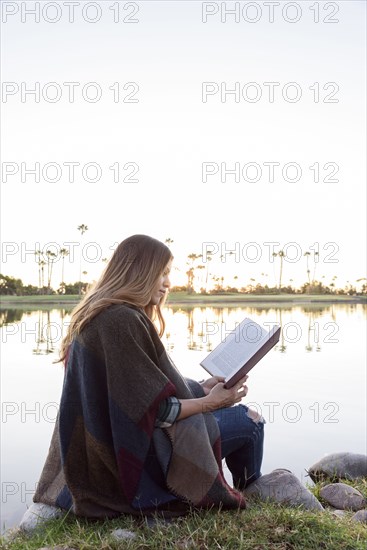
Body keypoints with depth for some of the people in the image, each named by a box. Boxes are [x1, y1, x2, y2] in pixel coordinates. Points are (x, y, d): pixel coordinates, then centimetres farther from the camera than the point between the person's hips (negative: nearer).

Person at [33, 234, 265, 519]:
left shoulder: (101, 315, 6)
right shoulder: (122, 320, -25)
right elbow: (153, 410, -25)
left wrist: (200, 388, 8)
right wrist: (209, 402, -10)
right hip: (137, 457, -10)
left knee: (239, 412, 19)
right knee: (247, 421, 1)